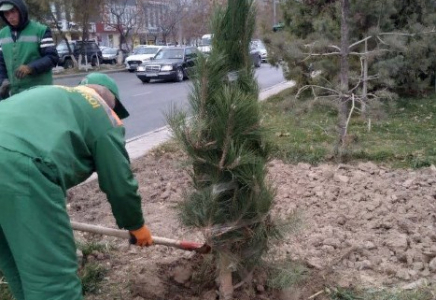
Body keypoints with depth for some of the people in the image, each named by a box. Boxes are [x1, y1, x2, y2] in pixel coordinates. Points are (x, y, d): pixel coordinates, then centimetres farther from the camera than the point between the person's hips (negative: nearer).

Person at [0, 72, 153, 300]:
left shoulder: (48, 94, 35)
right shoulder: (104, 114, 15)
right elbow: (119, 183, 16)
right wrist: (136, 226, 33)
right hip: (21, 167, -8)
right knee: (53, 277, 2)